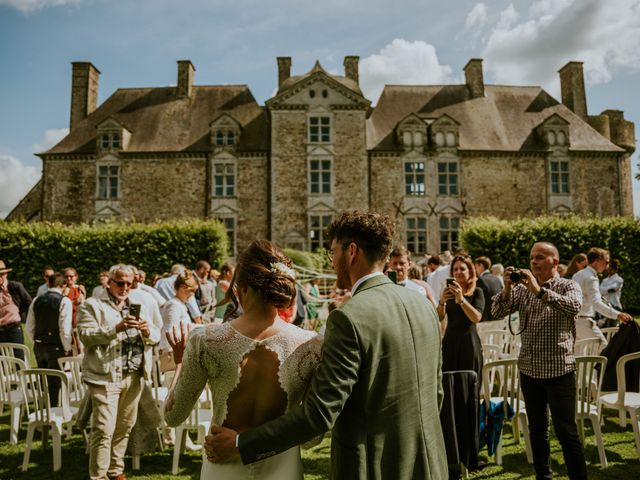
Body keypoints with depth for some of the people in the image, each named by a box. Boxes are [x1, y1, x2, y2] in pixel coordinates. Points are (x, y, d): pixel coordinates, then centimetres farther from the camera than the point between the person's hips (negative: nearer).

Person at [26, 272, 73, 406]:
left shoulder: (37, 300, 4)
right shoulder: (64, 301, -14)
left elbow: (29, 326, 8)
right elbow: (65, 329, -17)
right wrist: (67, 349, -5)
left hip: (39, 346, 6)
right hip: (56, 347, -6)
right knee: (54, 383, 5)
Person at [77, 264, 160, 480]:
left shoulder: (137, 307, 17)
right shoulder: (92, 305, 1)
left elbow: (156, 336, 12)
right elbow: (86, 335, -12)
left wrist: (147, 330, -11)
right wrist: (117, 328, -23)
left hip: (134, 377, 5)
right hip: (106, 377, -5)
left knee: (124, 427, 13)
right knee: (104, 430, -6)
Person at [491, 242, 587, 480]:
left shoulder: (568, 286, -3)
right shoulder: (522, 287, 7)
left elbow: (574, 307, -25)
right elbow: (498, 312, -3)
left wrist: (539, 290, -30)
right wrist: (507, 287, -18)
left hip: (559, 370, -4)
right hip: (529, 370, 4)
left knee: (566, 431, -2)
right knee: (537, 430, 14)